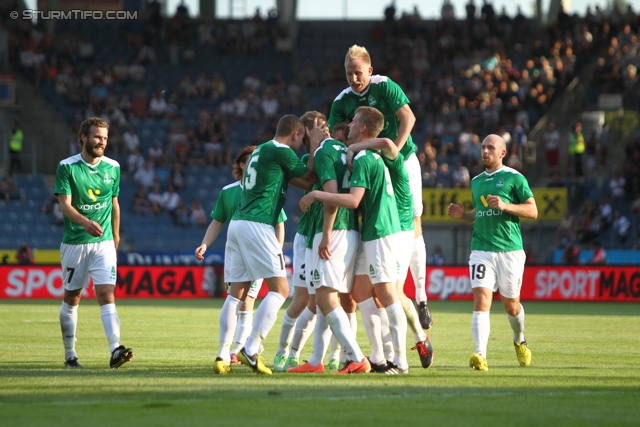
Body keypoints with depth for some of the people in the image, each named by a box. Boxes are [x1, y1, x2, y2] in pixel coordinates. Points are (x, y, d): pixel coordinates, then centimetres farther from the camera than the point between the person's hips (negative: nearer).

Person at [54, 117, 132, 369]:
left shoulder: (113, 168, 5)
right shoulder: (67, 167, -6)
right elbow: (65, 204, -15)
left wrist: (115, 237, 21)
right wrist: (85, 222, -33)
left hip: (103, 242, 1)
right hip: (74, 242, -1)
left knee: (107, 295, -13)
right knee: (71, 298, 9)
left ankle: (115, 350, -25)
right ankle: (70, 354, 20)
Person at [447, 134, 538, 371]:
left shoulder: (514, 178, -1)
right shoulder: (476, 181, 16)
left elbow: (532, 211, -4)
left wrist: (506, 205, -18)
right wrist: (463, 215, 9)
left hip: (510, 250, -3)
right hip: (481, 250, 3)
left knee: (511, 305, 9)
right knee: (481, 302, -15)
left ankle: (519, 341, 40)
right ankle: (480, 355, -25)